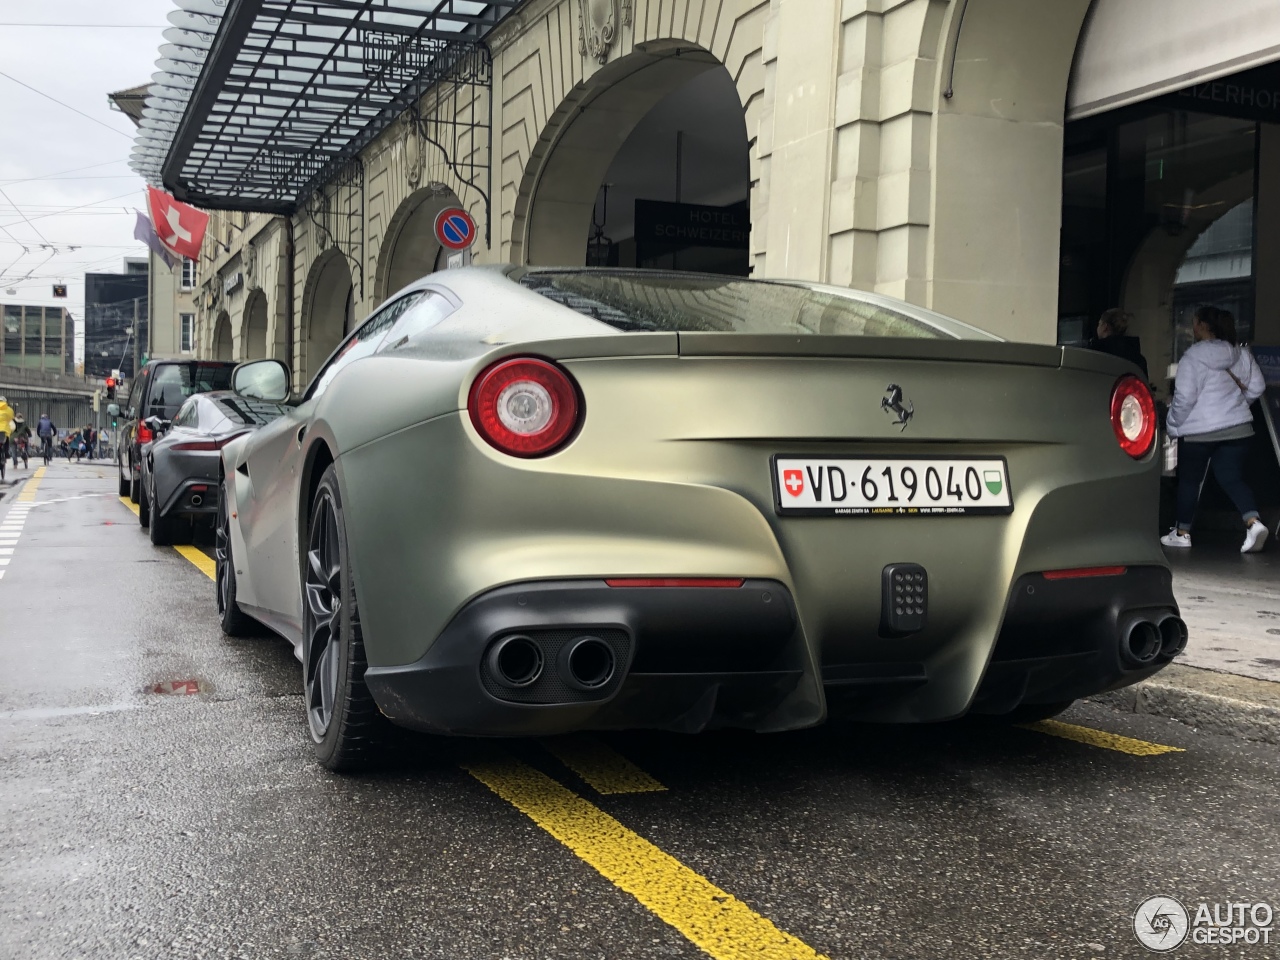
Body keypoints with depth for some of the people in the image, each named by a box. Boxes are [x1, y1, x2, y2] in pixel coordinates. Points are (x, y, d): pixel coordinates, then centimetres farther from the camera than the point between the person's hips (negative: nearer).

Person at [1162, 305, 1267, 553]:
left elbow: (1184, 397, -16)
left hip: (1198, 430, -5)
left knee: (1189, 480, 8)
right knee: (1232, 478, 6)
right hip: (1236, 427, 5)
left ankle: (1182, 533, 17)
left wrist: (1173, 425, -2)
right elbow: (1256, 388, 9)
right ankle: (1253, 522, -16)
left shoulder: (1193, 357, -13)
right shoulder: (1242, 355, 6)